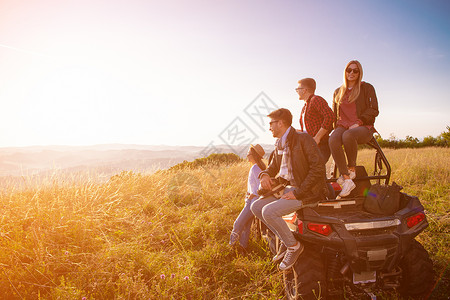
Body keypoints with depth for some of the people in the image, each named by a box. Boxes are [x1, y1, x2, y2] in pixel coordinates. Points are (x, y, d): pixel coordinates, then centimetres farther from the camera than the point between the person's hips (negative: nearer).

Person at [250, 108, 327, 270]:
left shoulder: (303, 139, -14)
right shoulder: (280, 144, 12)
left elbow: (318, 169, -20)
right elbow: (273, 167, 24)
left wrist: (297, 193, -22)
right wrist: (265, 175, -1)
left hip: (306, 191, -9)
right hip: (287, 188, 9)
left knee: (268, 211, -25)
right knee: (256, 206, -1)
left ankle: (294, 245, -2)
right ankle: (285, 239, 10)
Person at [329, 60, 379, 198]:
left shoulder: (367, 88, 10)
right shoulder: (338, 92, 22)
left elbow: (373, 110, 0)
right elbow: (334, 114, 25)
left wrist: (358, 122, -13)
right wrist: (337, 128, 6)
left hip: (363, 127, -3)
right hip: (343, 126, 3)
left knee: (348, 135, -40)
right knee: (333, 140, -34)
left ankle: (351, 169, -18)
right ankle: (347, 180, -37)